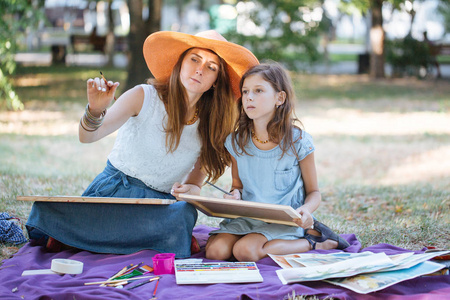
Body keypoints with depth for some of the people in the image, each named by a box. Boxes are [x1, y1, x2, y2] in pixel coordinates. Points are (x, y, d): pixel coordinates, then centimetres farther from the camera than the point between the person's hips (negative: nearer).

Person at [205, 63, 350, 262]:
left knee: (245, 251, -29)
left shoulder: (298, 142, -9)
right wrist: (234, 196, -10)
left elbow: (313, 191, 1)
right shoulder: (236, 142, 1)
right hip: (247, 217, 5)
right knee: (215, 251, -19)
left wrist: (306, 210, -22)